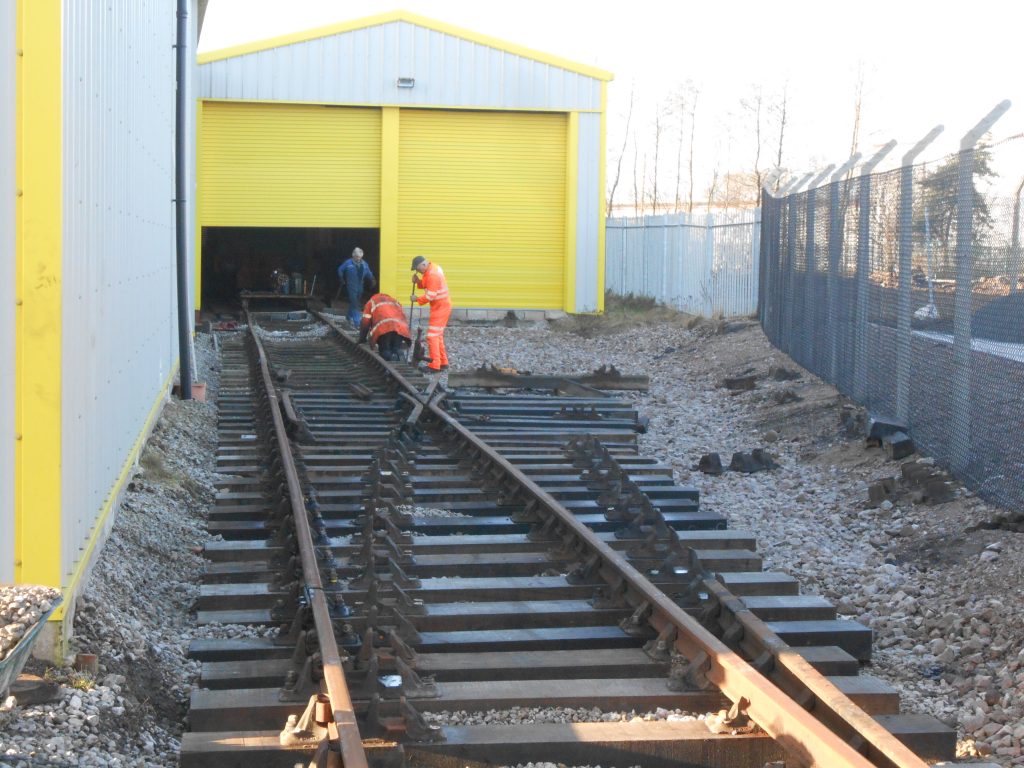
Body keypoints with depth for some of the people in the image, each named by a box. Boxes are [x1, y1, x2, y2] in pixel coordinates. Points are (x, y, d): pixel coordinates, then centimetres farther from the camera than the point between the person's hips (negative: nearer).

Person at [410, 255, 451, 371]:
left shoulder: (432, 274, -22)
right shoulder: (433, 269, 8)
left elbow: (430, 296, -24)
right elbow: (426, 286, 15)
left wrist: (417, 299, -13)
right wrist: (418, 281, -2)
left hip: (440, 307, -10)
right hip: (442, 306, 10)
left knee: (432, 336, -9)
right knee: (438, 335, 17)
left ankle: (435, 365, -10)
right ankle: (443, 362, 22)